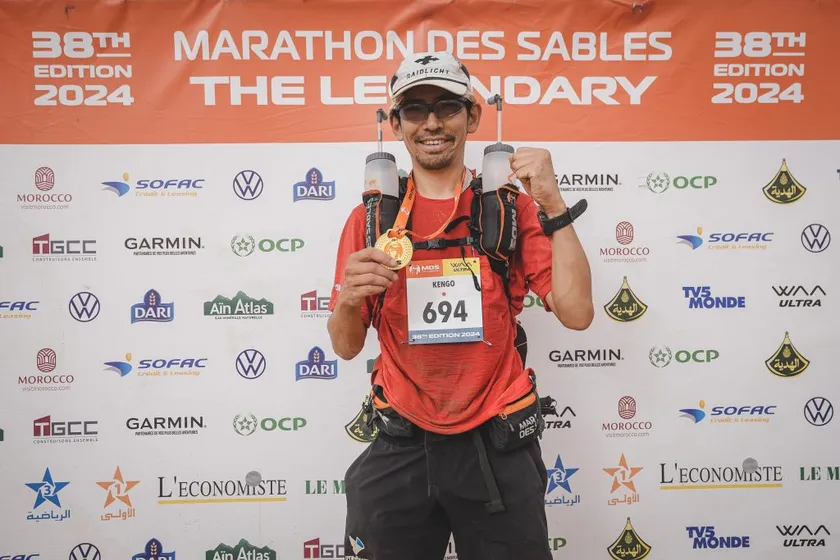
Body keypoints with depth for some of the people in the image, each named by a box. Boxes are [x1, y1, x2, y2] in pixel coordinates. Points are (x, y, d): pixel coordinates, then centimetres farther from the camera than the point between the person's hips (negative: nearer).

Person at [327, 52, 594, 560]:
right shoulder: (372, 217, 1)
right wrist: (348, 299, -19)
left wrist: (553, 205, -17)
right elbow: (347, 347, 2)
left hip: (497, 446, 0)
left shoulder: (512, 208, -1)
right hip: (401, 446, 1)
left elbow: (576, 314, -12)